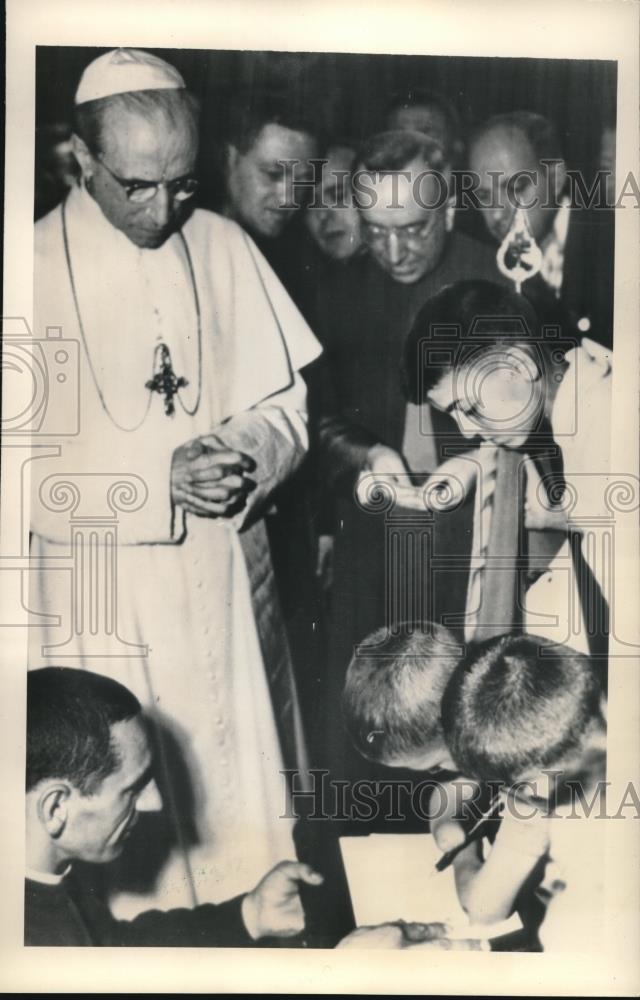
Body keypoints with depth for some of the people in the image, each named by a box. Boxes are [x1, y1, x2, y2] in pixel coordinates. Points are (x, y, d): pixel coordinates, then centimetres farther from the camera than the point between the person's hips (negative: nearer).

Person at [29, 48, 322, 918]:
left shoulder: (224, 248, -1)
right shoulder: (40, 267, -9)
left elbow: (284, 405, 5)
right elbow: (36, 472, -10)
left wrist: (247, 457, -16)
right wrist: (160, 480, -21)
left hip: (229, 581, 3)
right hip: (104, 598, -2)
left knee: (242, 781, 17)